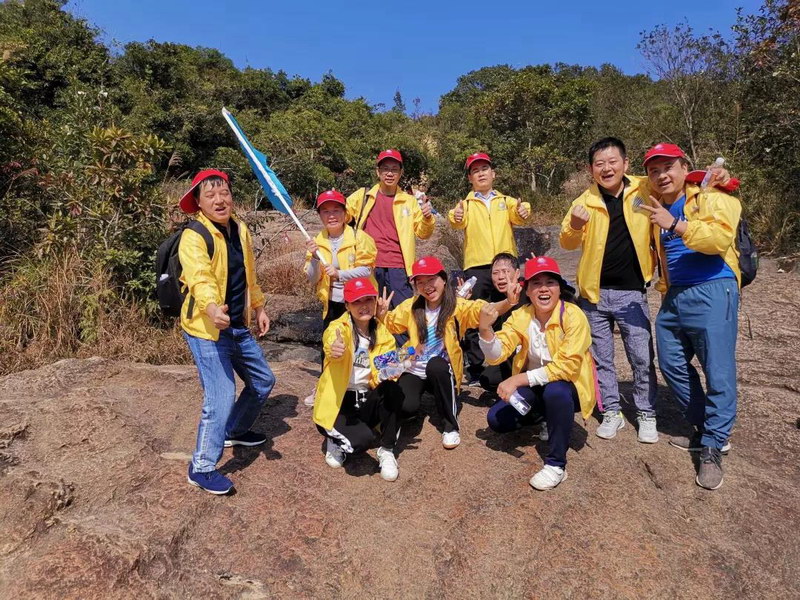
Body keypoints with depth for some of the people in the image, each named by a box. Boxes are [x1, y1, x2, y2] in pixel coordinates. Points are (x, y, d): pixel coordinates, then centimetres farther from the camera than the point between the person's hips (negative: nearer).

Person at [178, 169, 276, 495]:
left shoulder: (240, 230, 6)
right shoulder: (194, 237, -18)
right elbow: (200, 277, -37)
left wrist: (258, 307, 24)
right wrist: (212, 307, -55)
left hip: (238, 327, 8)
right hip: (207, 329, -8)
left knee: (263, 381, 21)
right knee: (221, 398, -12)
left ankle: (235, 431, 45)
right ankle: (202, 468, 8)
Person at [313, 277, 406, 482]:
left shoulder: (382, 333, 3)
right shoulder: (337, 328, -11)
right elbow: (330, 343, -37)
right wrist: (334, 349, -62)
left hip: (366, 400, 4)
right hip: (338, 403, -4)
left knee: (393, 389, -28)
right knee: (364, 438, -32)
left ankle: (387, 451, -11)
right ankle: (337, 442, 5)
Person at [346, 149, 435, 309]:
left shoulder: (409, 201, 8)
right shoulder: (363, 196, 6)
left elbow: (422, 233, 9)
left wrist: (427, 219, -12)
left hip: (398, 268, 0)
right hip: (368, 267, 0)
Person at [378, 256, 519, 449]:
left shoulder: (458, 306, -9)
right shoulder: (411, 306, 0)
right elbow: (390, 324, 9)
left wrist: (507, 303, -46)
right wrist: (382, 313, -14)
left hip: (441, 372, -2)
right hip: (414, 371, 2)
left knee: (435, 364, -38)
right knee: (405, 407, -27)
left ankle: (451, 424, -19)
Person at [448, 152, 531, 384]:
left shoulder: (507, 201, 15)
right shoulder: (466, 204, 11)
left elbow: (516, 217, -6)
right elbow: (460, 222, -11)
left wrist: (523, 212, -30)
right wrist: (456, 218, -35)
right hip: (476, 267, -1)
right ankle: (475, 368, 7)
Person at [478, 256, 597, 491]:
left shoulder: (573, 316, -22)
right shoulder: (520, 316, -9)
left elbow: (566, 366, -29)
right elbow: (496, 355, -18)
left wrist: (518, 379, -33)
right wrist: (485, 329, -38)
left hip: (569, 386, -4)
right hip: (534, 387, 5)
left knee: (555, 391, -37)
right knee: (496, 419, -13)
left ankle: (556, 464, -18)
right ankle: (544, 415, 20)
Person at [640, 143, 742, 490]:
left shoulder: (711, 199, -5)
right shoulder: (657, 208, 14)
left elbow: (720, 237, -22)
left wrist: (674, 224, -31)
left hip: (712, 292, -7)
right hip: (674, 296, 8)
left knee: (718, 372, -5)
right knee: (673, 366, 11)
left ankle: (712, 448, 6)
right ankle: (706, 430, 28)